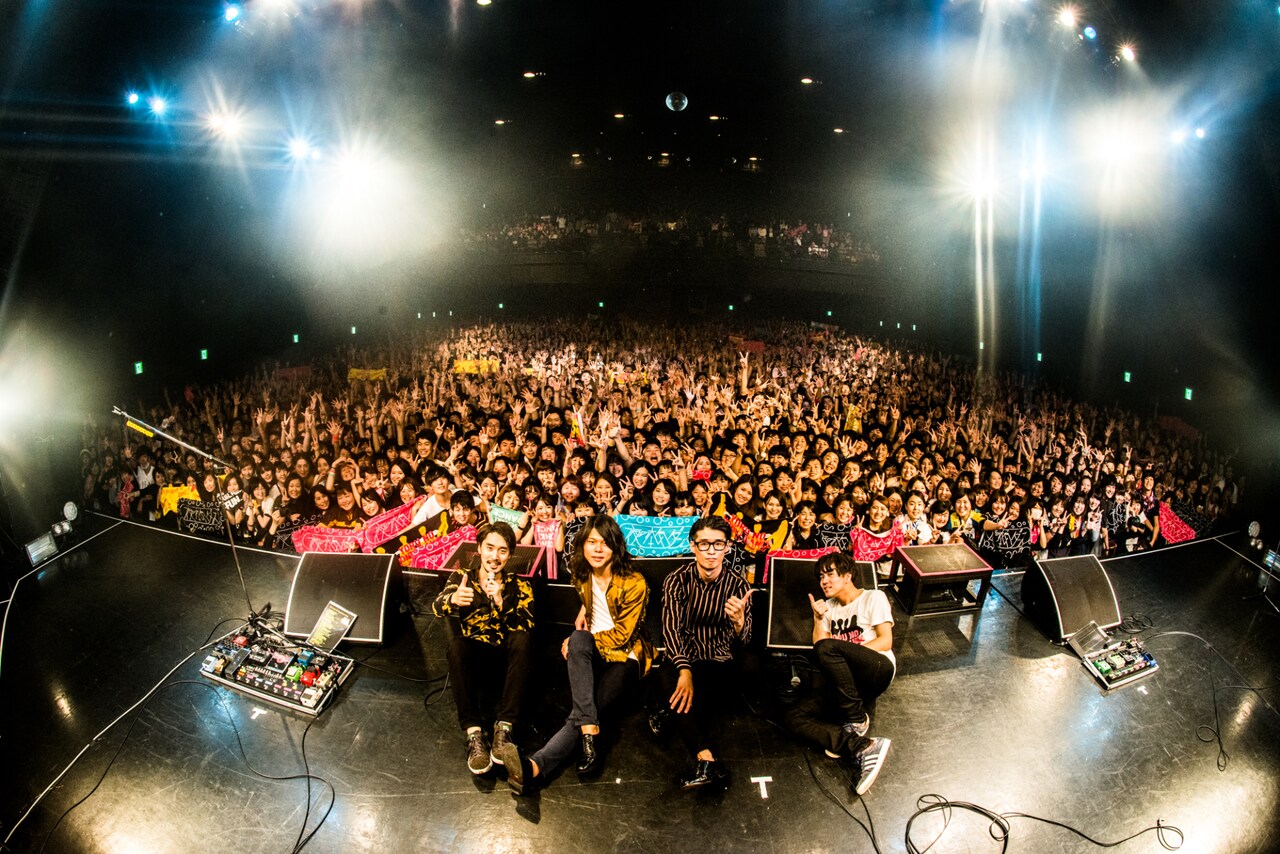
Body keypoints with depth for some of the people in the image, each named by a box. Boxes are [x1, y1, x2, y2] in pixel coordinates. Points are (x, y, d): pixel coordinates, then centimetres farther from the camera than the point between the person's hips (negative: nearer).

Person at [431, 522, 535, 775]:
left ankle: (503, 728, -31)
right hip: (472, 663, 0)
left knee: (521, 639, -30)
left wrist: (501, 602, -28)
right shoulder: (462, 577, 6)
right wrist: (453, 599, -37)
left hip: (506, 662, 0)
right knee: (456, 643, -31)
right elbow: (437, 607, -14)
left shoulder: (518, 585, 4)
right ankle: (474, 734, -34)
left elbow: (527, 627, -12)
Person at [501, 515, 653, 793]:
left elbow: (621, 636, -13)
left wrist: (580, 640, -13)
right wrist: (584, 610, 11)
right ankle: (589, 733, -43)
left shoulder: (633, 583, -13)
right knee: (578, 640, -34)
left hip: (624, 656, -4)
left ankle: (535, 767, -46)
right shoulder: (582, 575, 5)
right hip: (591, 653, 4)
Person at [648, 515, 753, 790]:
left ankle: (670, 714, -19)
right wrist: (684, 670, -33)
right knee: (675, 685, -34)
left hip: (719, 662, 0)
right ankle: (707, 759, -38)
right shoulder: (678, 580, -3)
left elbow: (742, 641, -7)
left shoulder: (738, 585, -2)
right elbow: (672, 629, -15)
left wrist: (739, 621, -33)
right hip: (681, 659, 0)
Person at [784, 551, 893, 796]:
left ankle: (857, 719, -18)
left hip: (879, 669, -6)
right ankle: (863, 748, -31)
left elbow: (886, 641, -4)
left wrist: (850, 655, -13)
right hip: (846, 683, 6)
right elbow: (817, 645, 13)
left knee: (827, 647, -34)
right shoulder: (830, 607, 23)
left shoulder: (874, 598, 9)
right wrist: (818, 619, -2)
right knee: (795, 717, -15)